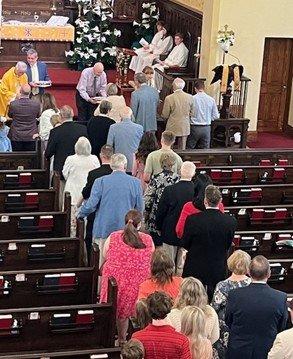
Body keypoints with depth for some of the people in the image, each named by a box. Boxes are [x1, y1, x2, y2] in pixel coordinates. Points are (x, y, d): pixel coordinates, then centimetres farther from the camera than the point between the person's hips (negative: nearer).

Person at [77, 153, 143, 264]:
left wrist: (80, 214, 11)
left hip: (105, 229, 0)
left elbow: (91, 205, -7)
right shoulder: (135, 182, -2)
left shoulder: (100, 181, -6)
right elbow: (139, 208, 3)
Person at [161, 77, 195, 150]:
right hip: (185, 128, 3)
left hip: (172, 128, -3)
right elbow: (192, 113, 3)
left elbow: (165, 115, -7)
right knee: (182, 149, 10)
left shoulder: (169, 98, -14)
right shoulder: (189, 97, -5)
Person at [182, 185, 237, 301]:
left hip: (195, 270, -1)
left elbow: (184, 244, -4)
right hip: (218, 272, 1)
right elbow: (227, 246, 1)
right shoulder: (231, 221, -12)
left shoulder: (193, 219, -18)